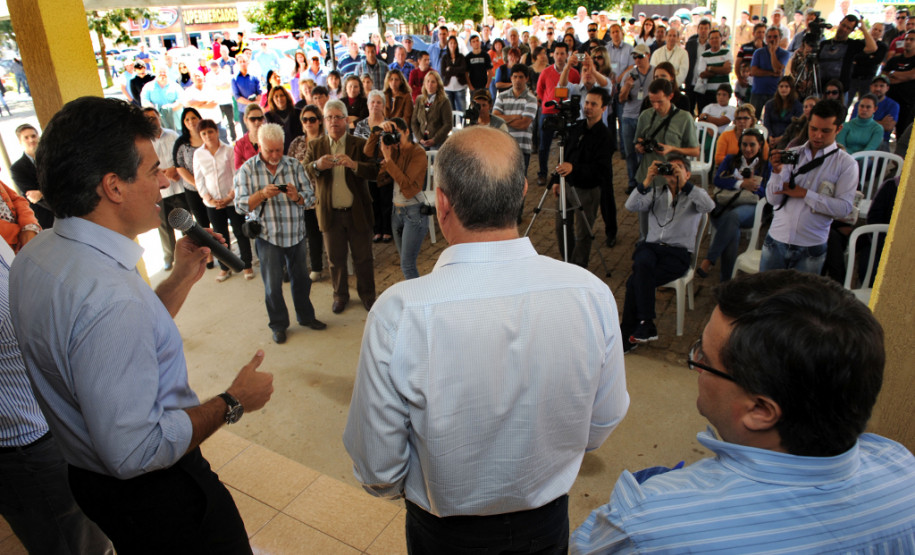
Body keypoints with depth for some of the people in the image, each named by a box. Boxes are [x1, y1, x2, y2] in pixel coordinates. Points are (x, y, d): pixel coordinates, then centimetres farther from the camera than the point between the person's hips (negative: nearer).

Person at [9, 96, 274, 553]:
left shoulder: (34, 257, -2)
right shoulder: (107, 296, -36)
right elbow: (135, 451, -35)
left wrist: (183, 277, 4)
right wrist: (232, 403, -23)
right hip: (154, 496, -9)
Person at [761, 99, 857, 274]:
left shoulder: (846, 163, -2)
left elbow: (844, 208, -11)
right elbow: (773, 199, 0)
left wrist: (805, 194, -14)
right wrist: (777, 172, -16)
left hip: (811, 247, -2)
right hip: (777, 240, 2)